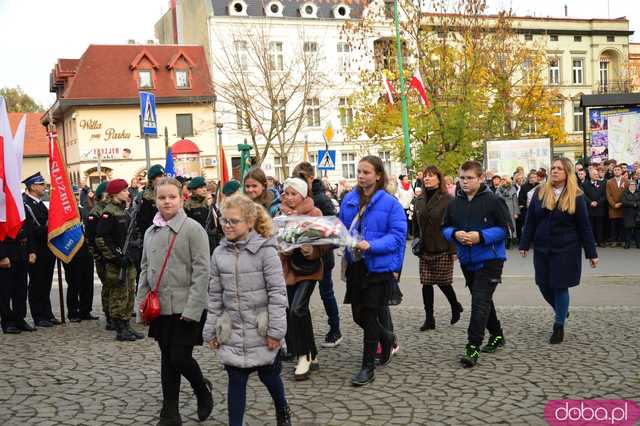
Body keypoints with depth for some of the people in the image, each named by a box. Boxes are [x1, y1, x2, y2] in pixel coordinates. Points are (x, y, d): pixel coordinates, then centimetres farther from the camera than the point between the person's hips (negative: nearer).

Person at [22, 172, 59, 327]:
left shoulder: (39, 203, 14)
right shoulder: (25, 204, -14)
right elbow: (33, 230, -21)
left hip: (47, 252, 8)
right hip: (37, 253, -8)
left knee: (45, 285, 14)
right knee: (37, 285, 2)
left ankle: (47, 315, 22)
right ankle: (39, 317, 9)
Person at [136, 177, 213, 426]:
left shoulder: (192, 229, -10)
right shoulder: (151, 232, 8)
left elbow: (202, 271, -13)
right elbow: (145, 270, 15)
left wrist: (192, 309, -18)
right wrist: (141, 303, 8)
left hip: (185, 308, -5)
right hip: (161, 307, 5)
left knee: (180, 358, -5)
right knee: (167, 359, 12)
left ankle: (203, 391, 25)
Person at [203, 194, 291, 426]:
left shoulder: (265, 250, -12)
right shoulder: (219, 253, 2)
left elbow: (277, 292, -13)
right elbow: (215, 296, 8)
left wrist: (276, 330, -15)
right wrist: (211, 330, 7)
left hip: (261, 330, -3)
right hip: (232, 331, 3)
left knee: (268, 375, 15)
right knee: (236, 381, 6)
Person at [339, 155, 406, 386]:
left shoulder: (390, 203, -11)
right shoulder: (349, 200, 5)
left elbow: (397, 236, -14)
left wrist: (371, 246, -26)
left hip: (379, 266, -6)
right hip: (355, 264, 6)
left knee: (370, 316, 0)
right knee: (358, 316, 13)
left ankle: (368, 367, 15)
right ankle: (387, 338, 43)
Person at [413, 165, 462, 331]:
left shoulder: (447, 199, -9)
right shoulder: (420, 200, 9)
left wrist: (453, 249, -16)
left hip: (442, 249, -5)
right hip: (425, 250, 5)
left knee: (443, 282, 3)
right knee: (426, 284, 4)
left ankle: (455, 306, 31)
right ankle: (429, 319, 11)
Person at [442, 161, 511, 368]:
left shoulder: (492, 201, -10)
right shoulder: (454, 203, 4)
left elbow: (504, 228, -10)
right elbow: (445, 228, 11)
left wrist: (481, 236, -21)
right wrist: (455, 234, -11)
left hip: (490, 259, -6)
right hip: (467, 261, 6)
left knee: (480, 302, -13)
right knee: (482, 300, 19)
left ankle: (473, 347, -11)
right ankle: (496, 335, 38)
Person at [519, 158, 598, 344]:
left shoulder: (576, 197, -5)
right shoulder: (540, 192, 2)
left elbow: (584, 226, -2)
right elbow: (530, 221, 6)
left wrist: (591, 253, -2)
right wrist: (524, 244, 3)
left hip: (566, 250, -3)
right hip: (541, 250, 3)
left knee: (560, 287, 1)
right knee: (544, 286, 7)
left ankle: (559, 326, 18)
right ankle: (562, 311, 37)